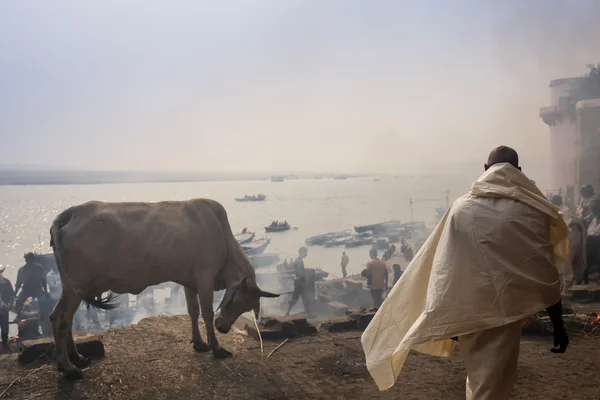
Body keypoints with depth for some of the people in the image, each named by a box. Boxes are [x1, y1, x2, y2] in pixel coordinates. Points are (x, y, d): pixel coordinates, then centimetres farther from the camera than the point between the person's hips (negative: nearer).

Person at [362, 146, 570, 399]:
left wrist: (446, 321, 12)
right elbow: (546, 274, -5)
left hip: (468, 313, 2)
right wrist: (558, 326, 3)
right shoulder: (532, 210, -4)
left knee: (479, 379, 21)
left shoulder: (462, 207, 0)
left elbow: (443, 271, 2)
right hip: (504, 310, -2)